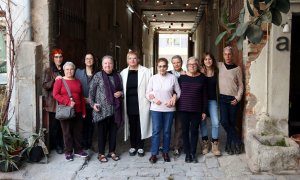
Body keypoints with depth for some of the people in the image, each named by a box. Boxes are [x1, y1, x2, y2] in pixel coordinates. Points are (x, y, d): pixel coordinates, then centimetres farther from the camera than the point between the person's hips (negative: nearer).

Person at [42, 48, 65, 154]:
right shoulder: (48, 71, 3)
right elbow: (45, 86, -5)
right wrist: (54, 80, -19)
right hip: (53, 103, -3)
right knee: (54, 125, 0)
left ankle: (63, 144, 13)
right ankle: (56, 145, 12)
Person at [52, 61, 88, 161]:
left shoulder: (78, 82, 14)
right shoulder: (59, 81, 1)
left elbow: (82, 97, 15)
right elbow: (55, 94, -10)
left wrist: (83, 111, 13)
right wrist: (68, 102, -17)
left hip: (78, 111, 4)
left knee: (78, 131, 8)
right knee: (67, 132, 3)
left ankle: (78, 150, 20)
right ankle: (68, 152, 13)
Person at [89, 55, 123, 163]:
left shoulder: (117, 76, 8)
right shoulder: (98, 76, -2)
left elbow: (122, 89, 18)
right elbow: (91, 91, -1)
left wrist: (120, 93, -4)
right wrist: (93, 103, -10)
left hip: (115, 109, 3)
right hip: (102, 109, -3)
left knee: (113, 131, 10)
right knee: (102, 132, 4)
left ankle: (112, 152, 24)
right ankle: (101, 153, 15)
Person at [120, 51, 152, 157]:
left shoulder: (145, 71, -2)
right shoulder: (123, 73, 7)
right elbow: (121, 88, 11)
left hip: (141, 104, -2)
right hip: (129, 105, 2)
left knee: (141, 126, 5)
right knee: (132, 126, 11)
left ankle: (140, 147, 18)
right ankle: (133, 146, 24)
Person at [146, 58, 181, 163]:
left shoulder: (172, 78, -2)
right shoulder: (153, 78, 0)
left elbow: (178, 92, 5)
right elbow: (148, 93, 6)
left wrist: (174, 98, -12)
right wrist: (153, 100, -11)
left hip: (169, 108, 0)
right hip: (156, 108, 0)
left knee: (167, 131, 9)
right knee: (156, 131, 1)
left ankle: (165, 152, 23)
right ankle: (154, 154, 10)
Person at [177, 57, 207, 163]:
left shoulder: (202, 78, 2)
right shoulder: (182, 77, 1)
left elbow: (204, 95, 4)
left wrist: (204, 111, 2)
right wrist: (177, 107, -3)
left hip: (197, 110, 0)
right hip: (183, 109, 0)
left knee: (194, 131, 5)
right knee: (185, 131, 5)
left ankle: (193, 153, 15)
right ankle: (187, 153, 15)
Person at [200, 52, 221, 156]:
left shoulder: (216, 72, 2)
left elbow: (216, 86, 10)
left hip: (212, 100, 1)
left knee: (215, 122, -6)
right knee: (202, 122, 7)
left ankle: (215, 145, 8)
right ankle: (205, 143, 23)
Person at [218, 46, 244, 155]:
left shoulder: (237, 68, 1)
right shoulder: (219, 66, 5)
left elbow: (241, 85, 4)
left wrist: (238, 98, -6)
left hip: (233, 99, -1)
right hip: (223, 97, 1)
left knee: (232, 123, 4)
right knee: (224, 121, -10)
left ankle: (230, 145, 18)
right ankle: (238, 143, 5)